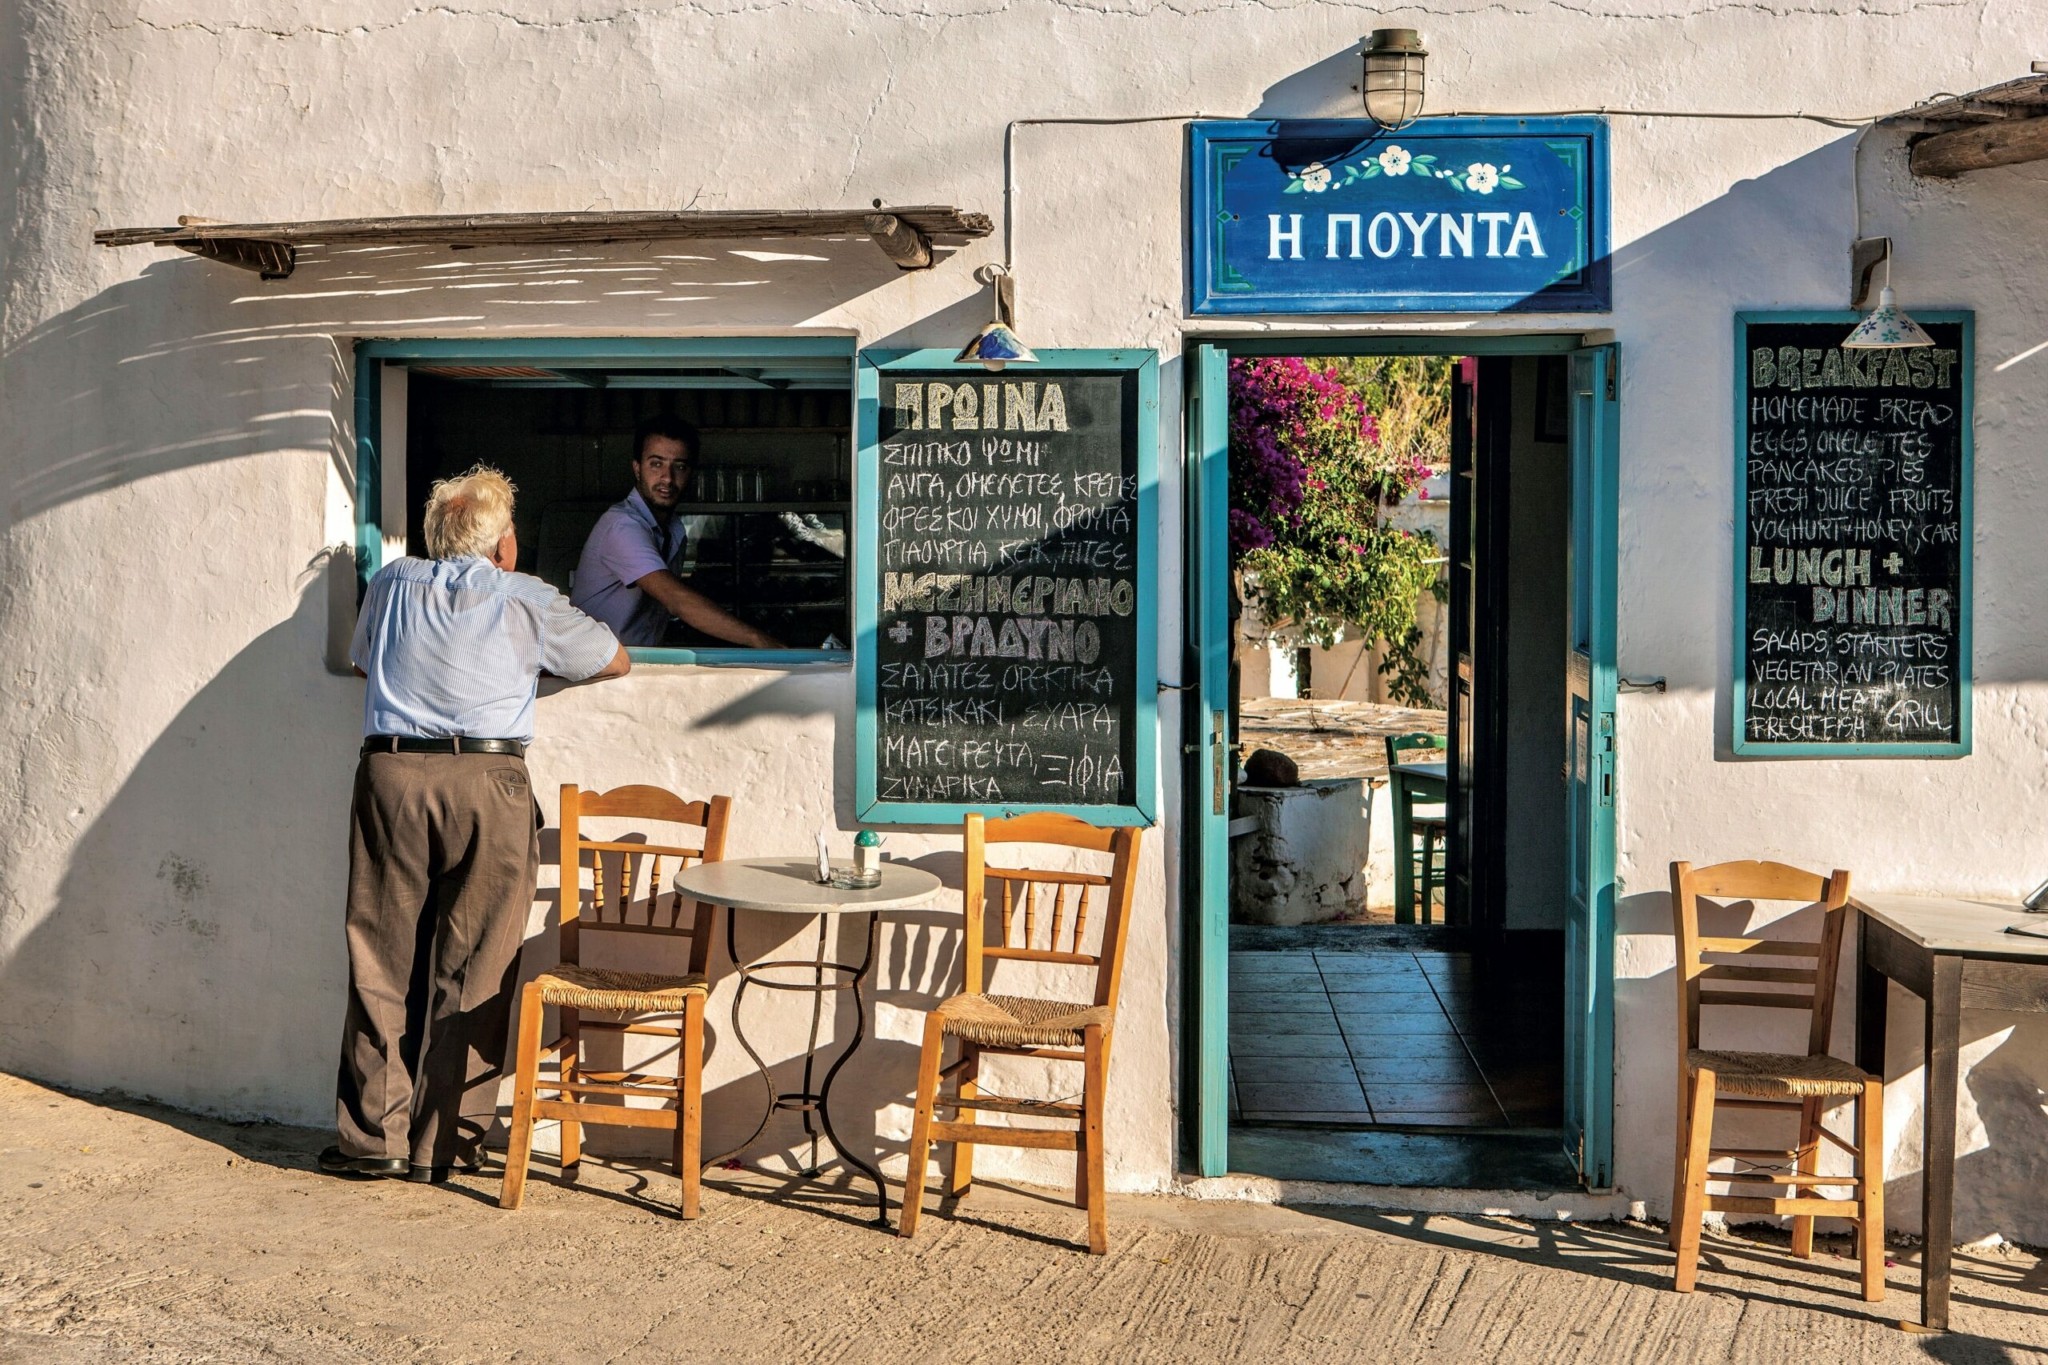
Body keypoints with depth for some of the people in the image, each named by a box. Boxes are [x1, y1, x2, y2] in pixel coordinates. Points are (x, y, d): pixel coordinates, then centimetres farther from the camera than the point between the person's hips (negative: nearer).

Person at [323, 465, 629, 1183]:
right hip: (488, 783, -2)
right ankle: (442, 1145, 8)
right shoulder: (529, 602, 9)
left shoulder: (393, 584, 15)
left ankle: (373, 1137, 11)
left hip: (391, 775, 2)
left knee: (382, 965, 8)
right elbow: (615, 661, 22)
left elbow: (362, 660, 33)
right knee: (470, 973, 4)